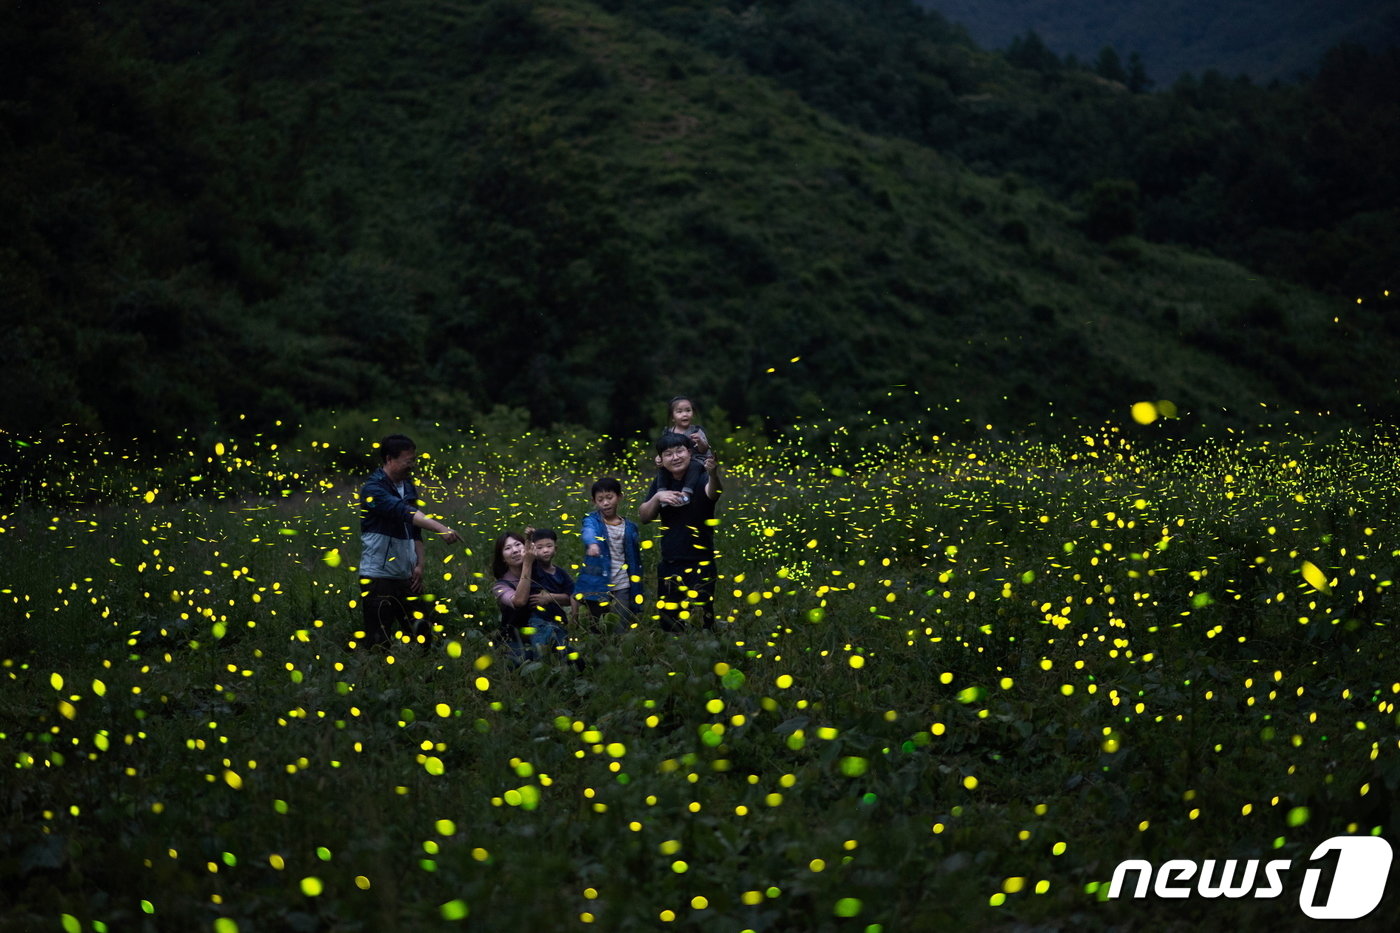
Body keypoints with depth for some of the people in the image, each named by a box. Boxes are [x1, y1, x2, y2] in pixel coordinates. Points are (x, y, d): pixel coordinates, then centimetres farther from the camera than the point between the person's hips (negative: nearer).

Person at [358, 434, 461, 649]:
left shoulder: (408, 487, 13)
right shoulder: (374, 489, -13)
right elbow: (402, 512, -29)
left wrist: (419, 565, 6)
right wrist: (440, 529, -40)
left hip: (406, 576, 7)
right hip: (378, 576, -7)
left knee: (422, 635, 4)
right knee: (379, 642, -7)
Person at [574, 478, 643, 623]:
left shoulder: (630, 527, 7)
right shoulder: (592, 520, -1)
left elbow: (636, 561, 12)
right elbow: (589, 533, -27)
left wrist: (637, 590, 7)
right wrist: (592, 543, -51)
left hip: (622, 586, 2)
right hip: (597, 585, -2)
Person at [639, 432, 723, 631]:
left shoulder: (699, 479, -12)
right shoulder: (660, 482, 6)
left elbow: (712, 492, -35)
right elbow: (644, 517, 8)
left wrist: (713, 475, -57)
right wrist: (657, 497, -11)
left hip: (699, 564, -6)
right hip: (668, 565, 6)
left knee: (699, 622, -10)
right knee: (668, 623, 13)